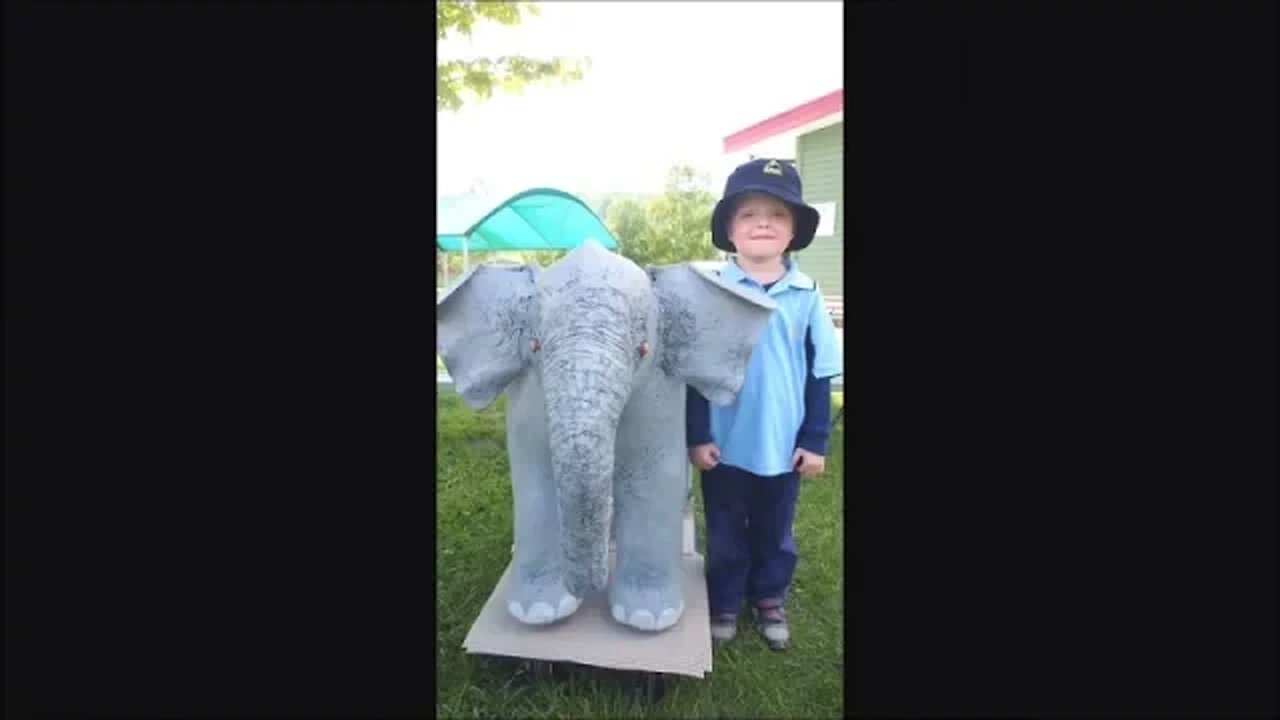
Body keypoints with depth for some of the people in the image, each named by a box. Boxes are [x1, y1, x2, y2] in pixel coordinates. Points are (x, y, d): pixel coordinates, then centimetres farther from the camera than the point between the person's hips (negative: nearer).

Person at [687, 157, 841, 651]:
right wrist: (697, 436, -8)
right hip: (727, 445, -1)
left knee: (776, 535, 20)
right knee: (726, 536, 16)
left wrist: (815, 440, -1)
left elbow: (819, 374, 0)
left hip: (785, 446, 2)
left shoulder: (807, 296, -5)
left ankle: (769, 601, 43)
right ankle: (724, 605, 38)